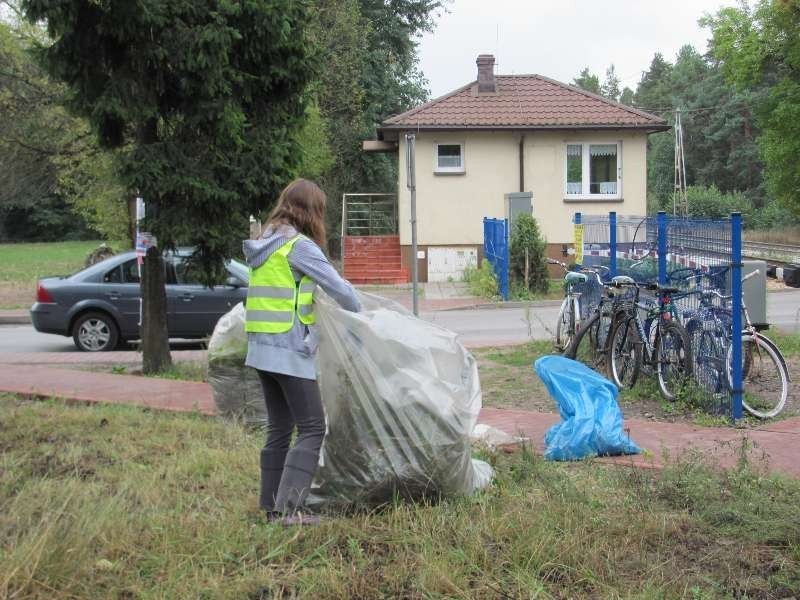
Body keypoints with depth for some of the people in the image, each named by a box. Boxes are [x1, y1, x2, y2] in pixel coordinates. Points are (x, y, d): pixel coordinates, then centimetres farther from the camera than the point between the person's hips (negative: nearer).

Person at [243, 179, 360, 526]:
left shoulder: (264, 245, 13)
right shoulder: (300, 246, -12)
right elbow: (338, 287, -11)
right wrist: (357, 314, 6)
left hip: (262, 350, 9)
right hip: (291, 351, -9)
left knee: (279, 429, 14)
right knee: (312, 428, -3)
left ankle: (272, 507, 17)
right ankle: (289, 508, -8)